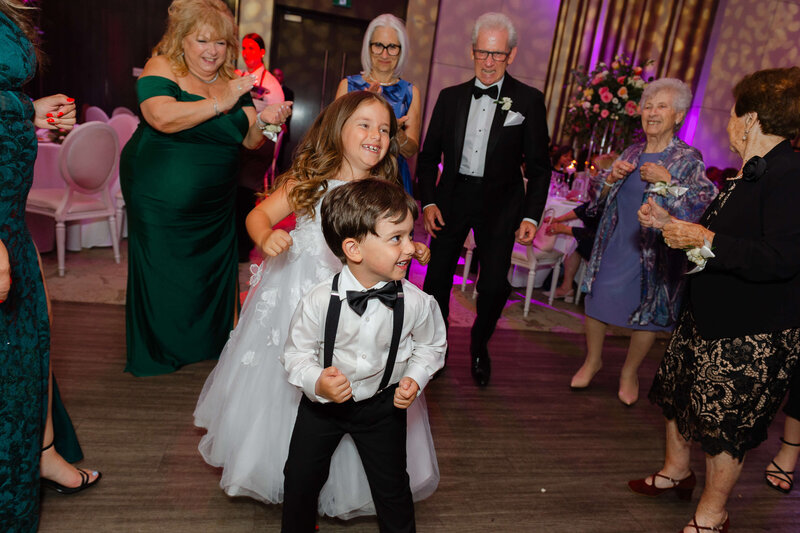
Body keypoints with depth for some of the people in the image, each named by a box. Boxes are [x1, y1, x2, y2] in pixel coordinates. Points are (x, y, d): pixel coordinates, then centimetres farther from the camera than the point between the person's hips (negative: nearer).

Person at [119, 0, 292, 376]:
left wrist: (264, 122, -15)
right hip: (161, 200, -5)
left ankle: (209, 345, 32)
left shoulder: (232, 81, 8)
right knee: (162, 274, 6)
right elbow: (162, 118, -26)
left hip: (215, 203, 5)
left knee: (214, 272, 12)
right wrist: (219, 103, -24)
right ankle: (157, 353, 25)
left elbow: (250, 140, 6)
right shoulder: (161, 68, -7)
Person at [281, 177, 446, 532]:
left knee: (392, 487, 15)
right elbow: (298, 352, -12)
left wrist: (415, 378, -16)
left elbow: (431, 345, -1)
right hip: (323, 401, 0)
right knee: (300, 480, 16)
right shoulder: (319, 302, -27)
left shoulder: (417, 303, -22)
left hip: (383, 405, 1)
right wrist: (316, 382, -30)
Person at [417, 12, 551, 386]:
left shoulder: (529, 100, -2)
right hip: (452, 198, 2)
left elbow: (539, 166, 0)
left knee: (495, 285, -2)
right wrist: (429, 201, -3)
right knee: (437, 278, 5)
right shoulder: (450, 97, 5)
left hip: (499, 204, -2)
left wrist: (532, 215, -7)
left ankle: (479, 346, 27)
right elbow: (429, 155, 8)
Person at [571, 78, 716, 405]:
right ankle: (593, 359, 31)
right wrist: (612, 178, -6)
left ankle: (630, 372, 30)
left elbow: (705, 203, -17)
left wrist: (667, 181, -22)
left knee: (648, 312, 8)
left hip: (654, 251, -4)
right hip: (615, 243, 4)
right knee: (596, 299, 7)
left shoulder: (688, 159, -6)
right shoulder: (632, 153, 8)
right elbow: (602, 200, 13)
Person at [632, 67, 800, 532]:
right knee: (678, 389, 23)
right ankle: (675, 472, 47)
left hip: (753, 335, -10)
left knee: (726, 423, 5)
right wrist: (670, 223, 10)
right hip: (708, 316, 10)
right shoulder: (750, 173, 9)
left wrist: (704, 241, -27)